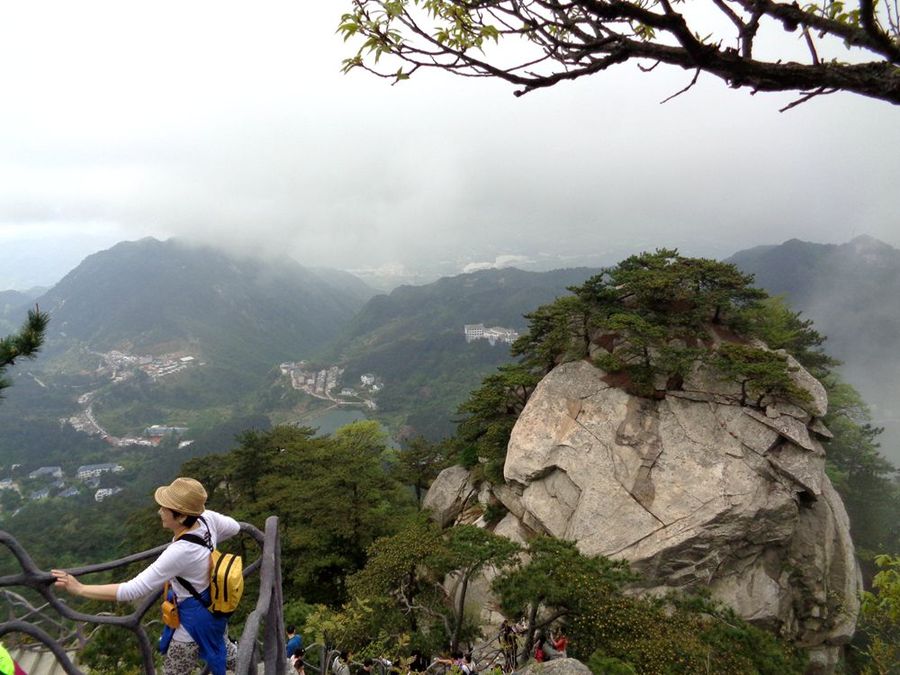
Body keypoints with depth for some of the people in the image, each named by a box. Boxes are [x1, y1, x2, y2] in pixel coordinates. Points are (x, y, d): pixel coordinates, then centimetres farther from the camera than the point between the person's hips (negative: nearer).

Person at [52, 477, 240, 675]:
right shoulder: (207, 517, -19)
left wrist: (79, 588, -30)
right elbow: (235, 527, 3)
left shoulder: (180, 553, -38)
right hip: (213, 604, 7)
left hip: (194, 618, -7)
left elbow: (132, 590, -35)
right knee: (222, 649, 35)